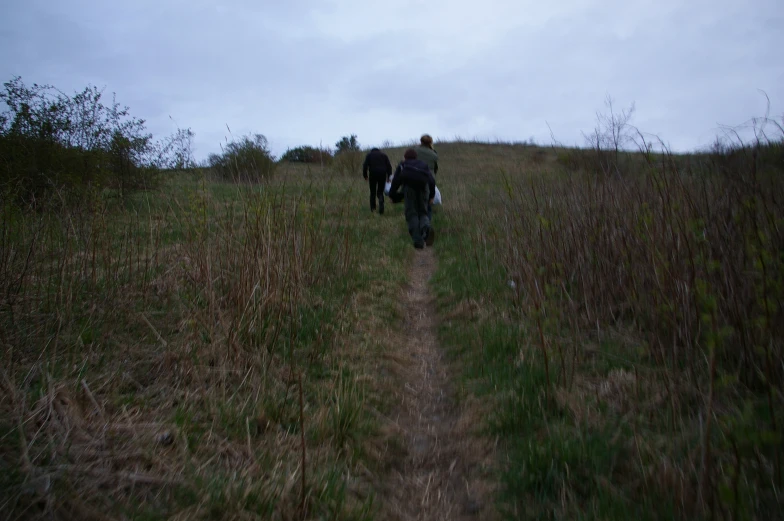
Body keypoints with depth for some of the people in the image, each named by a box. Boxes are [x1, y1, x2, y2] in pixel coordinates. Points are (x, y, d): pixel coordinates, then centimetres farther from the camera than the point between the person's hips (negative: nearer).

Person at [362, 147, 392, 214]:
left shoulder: (369, 154, 13)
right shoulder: (384, 155, 18)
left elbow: (365, 165, 1)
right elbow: (389, 166, 8)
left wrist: (365, 175, 8)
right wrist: (388, 176, 11)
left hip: (373, 174, -1)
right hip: (382, 174, 1)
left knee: (373, 192, 14)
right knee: (380, 192, 6)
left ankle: (373, 208, 15)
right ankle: (381, 210, -16)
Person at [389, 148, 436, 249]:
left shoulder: (402, 165, 32)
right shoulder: (423, 165, 36)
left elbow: (396, 181, 20)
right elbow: (432, 180, 23)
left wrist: (392, 196, 33)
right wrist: (431, 196, 34)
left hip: (409, 184, -2)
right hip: (423, 184, 2)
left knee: (411, 214, 4)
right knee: (422, 212, 11)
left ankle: (418, 242, -9)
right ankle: (426, 228, -24)